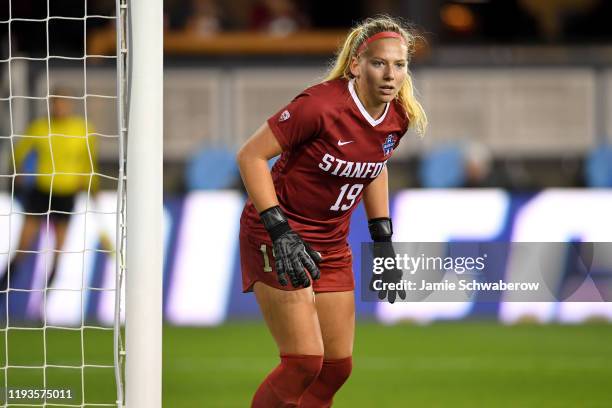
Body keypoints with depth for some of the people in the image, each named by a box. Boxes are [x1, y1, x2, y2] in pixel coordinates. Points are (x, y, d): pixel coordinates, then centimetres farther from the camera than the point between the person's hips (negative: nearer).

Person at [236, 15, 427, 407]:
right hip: (279, 240, -7)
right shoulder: (320, 106, -24)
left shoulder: (398, 117, -3)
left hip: (333, 245, 7)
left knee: (337, 367, 6)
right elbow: (251, 155, -19)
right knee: (305, 361, -15)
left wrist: (383, 239, 12)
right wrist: (279, 231, -25)